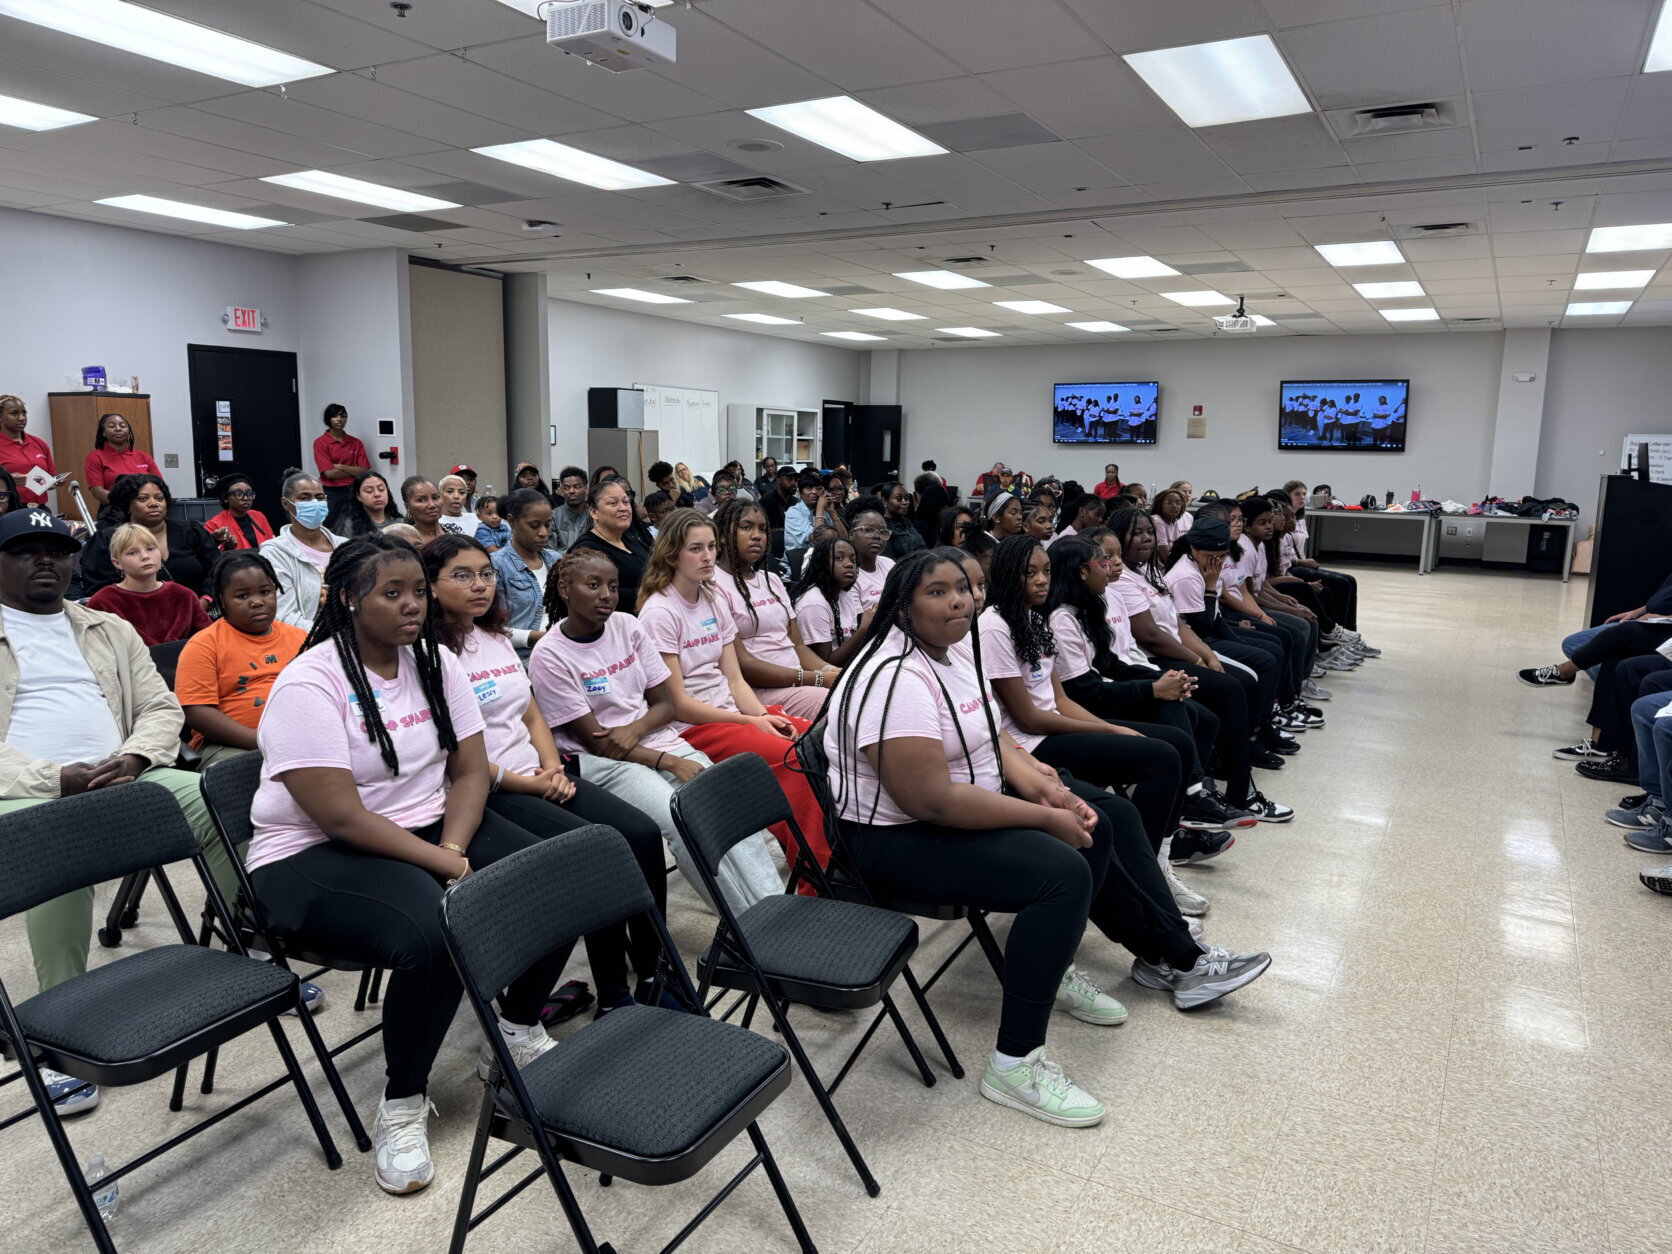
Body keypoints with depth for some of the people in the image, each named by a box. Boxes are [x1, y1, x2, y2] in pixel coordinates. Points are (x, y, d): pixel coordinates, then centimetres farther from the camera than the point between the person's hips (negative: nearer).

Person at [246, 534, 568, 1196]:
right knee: (435, 937, -35)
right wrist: (442, 865, -21)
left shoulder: (435, 663, 3)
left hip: (431, 827, 7)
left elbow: (470, 770, 2)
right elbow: (342, 819, -21)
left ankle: (517, 1031, 11)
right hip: (315, 856, -6)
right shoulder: (309, 684, -17)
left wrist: (455, 850, -16)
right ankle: (402, 1104, -7)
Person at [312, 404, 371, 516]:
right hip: (332, 493, -3)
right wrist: (355, 471, -5)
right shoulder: (320, 443, -1)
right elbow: (329, 473, -10)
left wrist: (340, 467, -10)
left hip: (353, 491, 3)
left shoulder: (355, 442, 8)